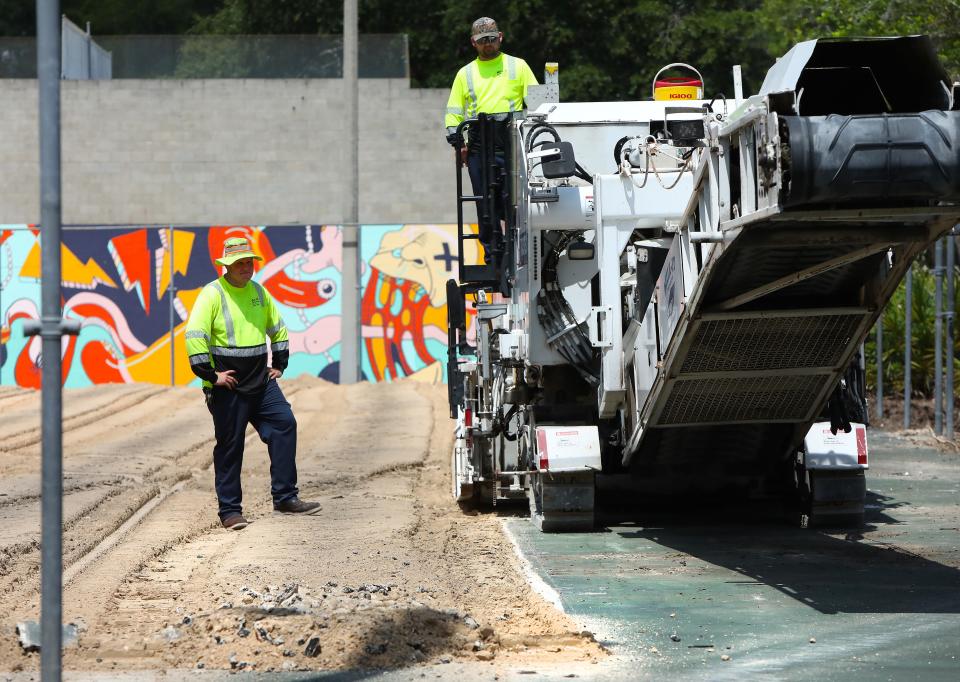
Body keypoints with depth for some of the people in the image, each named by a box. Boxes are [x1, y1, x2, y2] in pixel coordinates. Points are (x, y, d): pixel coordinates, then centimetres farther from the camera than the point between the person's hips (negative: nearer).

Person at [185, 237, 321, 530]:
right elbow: (194, 336, -17)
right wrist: (210, 374, -17)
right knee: (229, 446, 0)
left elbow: (277, 328, 24)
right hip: (228, 385, -6)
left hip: (261, 382, 6)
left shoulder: (259, 292, 10)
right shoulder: (212, 294, -11)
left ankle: (285, 497, 2)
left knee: (285, 424, -4)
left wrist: (279, 364, 16)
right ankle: (230, 510, 8)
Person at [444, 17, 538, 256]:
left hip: (511, 145, -2)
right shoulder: (465, 73, 17)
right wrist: (457, 143, 2)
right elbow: (454, 112, 16)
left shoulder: (517, 66, 11)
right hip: (478, 148, 2)